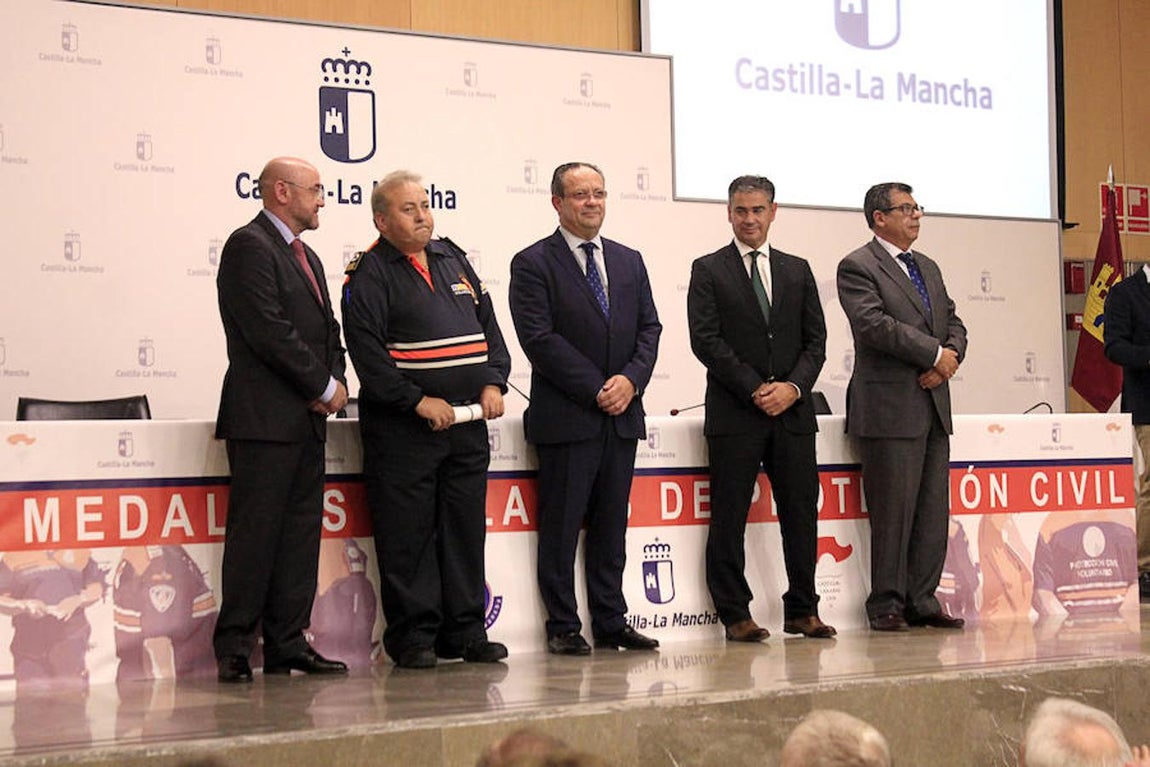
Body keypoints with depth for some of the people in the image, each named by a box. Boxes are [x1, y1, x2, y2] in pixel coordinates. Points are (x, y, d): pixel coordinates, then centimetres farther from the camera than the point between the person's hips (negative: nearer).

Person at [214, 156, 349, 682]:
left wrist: (335, 382, 2)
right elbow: (269, 331, -17)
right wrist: (324, 386, -11)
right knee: (254, 533, -7)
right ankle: (234, 651, -3)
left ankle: (287, 645, 12)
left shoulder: (306, 257, 22)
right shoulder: (249, 246, -8)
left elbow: (326, 330, 22)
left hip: (307, 419, 9)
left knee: (301, 532, 8)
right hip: (264, 420, -9)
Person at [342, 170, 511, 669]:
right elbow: (367, 352, -13)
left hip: (468, 422, 6)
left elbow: (489, 326, 17)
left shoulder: (454, 260, 16)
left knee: (465, 530, 9)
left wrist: (493, 384, 2)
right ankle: (413, 637, 3)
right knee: (407, 535, -3)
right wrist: (419, 402, -17)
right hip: (402, 429, -6)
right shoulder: (370, 275, -4)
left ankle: (465, 632, 16)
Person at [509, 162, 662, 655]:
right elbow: (538, 339, -11)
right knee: (561, 525, -1)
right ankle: (563, 627, 5)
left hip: (622, 414, 5)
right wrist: (597, 390, -14)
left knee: (611, 525, 9)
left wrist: (631, 379, -7)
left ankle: (611, 623, 15)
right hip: (566, 418, -5)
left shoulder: (629, 262, 15)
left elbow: (649, 329, 12)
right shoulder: (533, 264, -3)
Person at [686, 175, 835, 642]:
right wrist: (755, 389, -12)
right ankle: (735, 615, 5)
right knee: (729, 516, -2)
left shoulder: (797, 270, 15)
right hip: (734, 412, -3)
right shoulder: (709, 270, 4)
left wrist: (794, 386, -7)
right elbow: (705, 340, -5)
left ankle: (802, 611, 14)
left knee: (801, 512, 5)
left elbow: (816, 340, 11)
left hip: (792, 411, 4)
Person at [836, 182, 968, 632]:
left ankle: (922, 600, 14)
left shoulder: (928, 268, 21)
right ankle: (886, 604, 4)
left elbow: (953, 322, 18)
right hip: (890, 408, -8)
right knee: (893, 510, -4)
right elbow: (875, 324, -17)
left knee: (933, 510, 7)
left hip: (934, 407, 8)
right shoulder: (857, 268, -5)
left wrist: (950, 358, -4)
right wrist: (936, 353, -15)